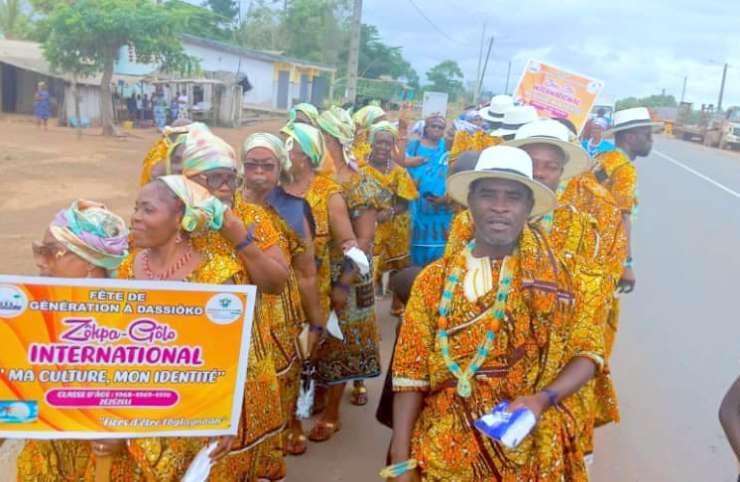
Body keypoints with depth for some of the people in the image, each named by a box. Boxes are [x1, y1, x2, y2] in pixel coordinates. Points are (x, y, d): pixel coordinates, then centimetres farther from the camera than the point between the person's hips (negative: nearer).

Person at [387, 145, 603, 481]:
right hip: (445, 452, 0)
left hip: (528, 451, 0)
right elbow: (411, 374, -4)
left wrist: (543, 399, -17)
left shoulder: (551, 276, -4)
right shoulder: (435, 279, -3)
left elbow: (588, 352, 1)